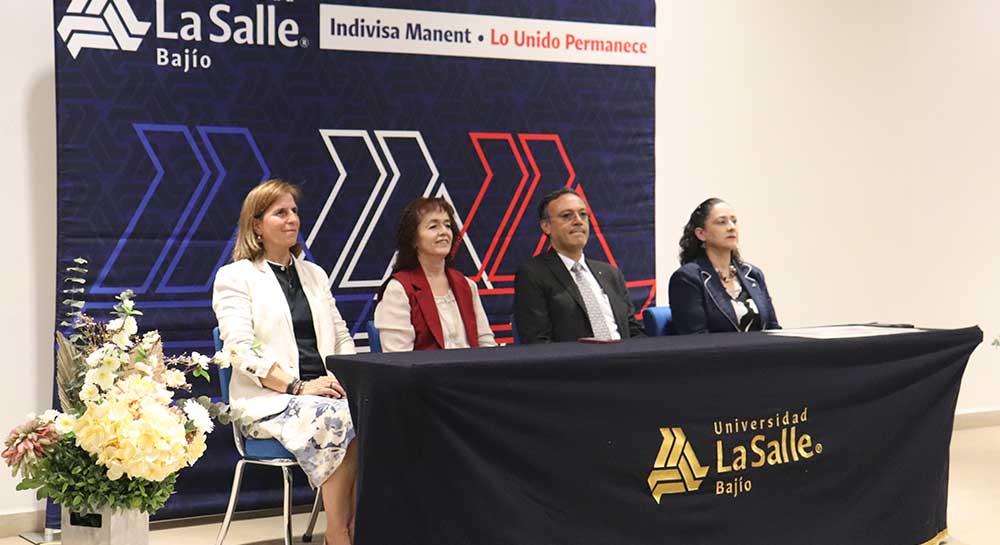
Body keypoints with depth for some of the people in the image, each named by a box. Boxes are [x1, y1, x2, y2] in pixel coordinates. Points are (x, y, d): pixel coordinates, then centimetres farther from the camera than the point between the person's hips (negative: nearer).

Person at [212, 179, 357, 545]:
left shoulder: (314, 274, 23)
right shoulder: (235, 277, 4)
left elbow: (341, 337, 21)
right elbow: (241, 350, -8)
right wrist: (299, 387, -18)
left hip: (323, 392, 5)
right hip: (269, 402, -5)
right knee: (341, 419, -33)